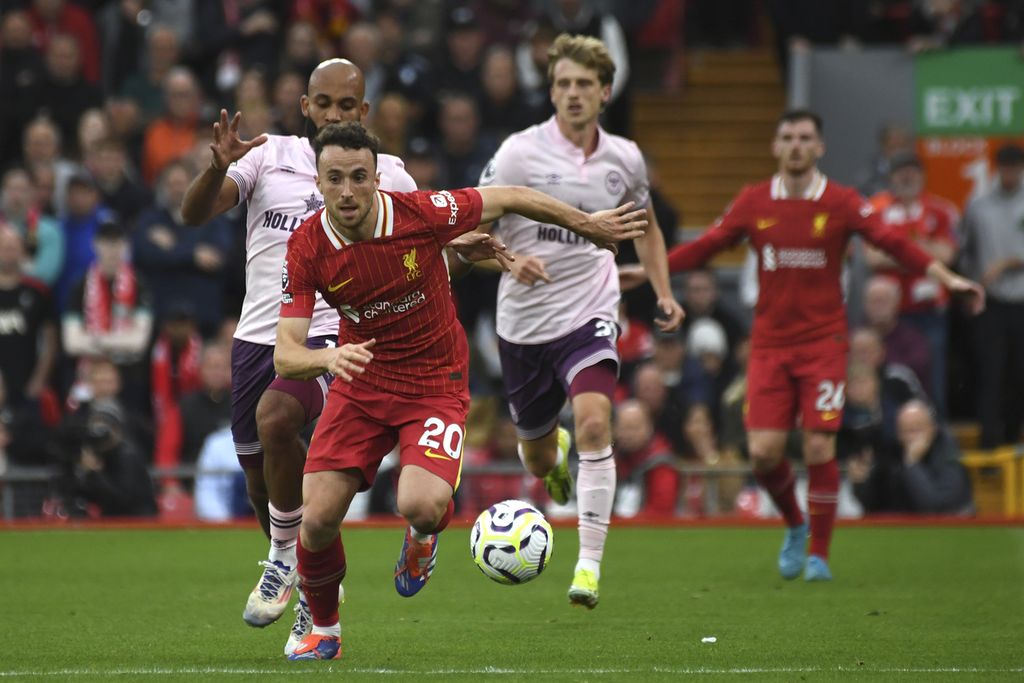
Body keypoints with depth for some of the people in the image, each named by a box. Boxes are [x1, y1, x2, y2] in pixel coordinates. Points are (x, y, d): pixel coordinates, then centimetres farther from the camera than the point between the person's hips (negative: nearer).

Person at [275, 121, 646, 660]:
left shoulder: (422, 213, -21)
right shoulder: (307, 248, -16)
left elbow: (512, 199, -5)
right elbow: (286, 355, -20)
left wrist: (588, 224, 6)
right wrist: (327, 358, -43)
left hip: (435, 385, -2)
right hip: (360, 384, 2)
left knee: (421, 507, -27)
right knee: (318, 517, -10)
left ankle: (422, 536, 15)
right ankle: (323, 630, 20)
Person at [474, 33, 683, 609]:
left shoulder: (625, 158, 1)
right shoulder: (521, 152, -9)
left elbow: (646, 226, 20)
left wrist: (665, 293, 6)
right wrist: (510, 261, -29)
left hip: (590, 313, 0)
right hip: (524, 322, 0)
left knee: (594, 422, -25)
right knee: (538, 459, 13)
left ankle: (590, 565, -23)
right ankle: (554, 452, 55)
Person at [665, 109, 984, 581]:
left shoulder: (841, 203, -2)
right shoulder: (754, 202, 3)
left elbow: (892, 243, -8)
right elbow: (706, 246, 9)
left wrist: (946, 277, -19)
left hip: (823, 342, -2)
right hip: (770, 343, 2)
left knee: (819, 448, -8)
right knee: (763, 453, -6)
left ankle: (818, 555, 6)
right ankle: (794, 526, 23)